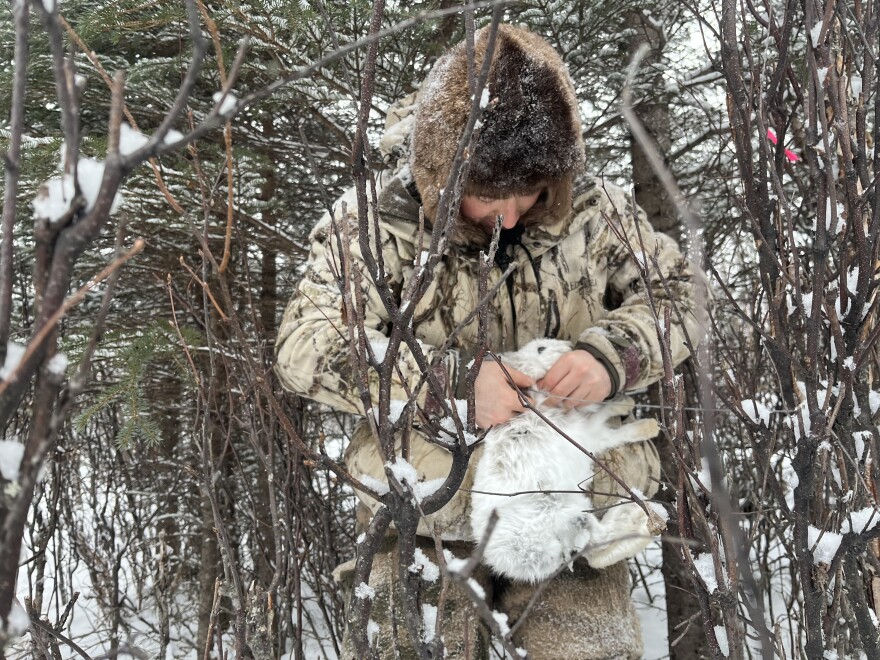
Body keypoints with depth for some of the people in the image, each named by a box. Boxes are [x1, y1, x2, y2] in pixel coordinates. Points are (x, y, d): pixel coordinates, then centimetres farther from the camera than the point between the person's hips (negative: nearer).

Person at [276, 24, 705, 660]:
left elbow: (678, 288, 5)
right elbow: (305, 346, -17)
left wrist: (614, 353, -17)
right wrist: (451, 382, -27)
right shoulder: (380, 223, -11)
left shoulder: (592, 210, -4)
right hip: (428, 517, -2)